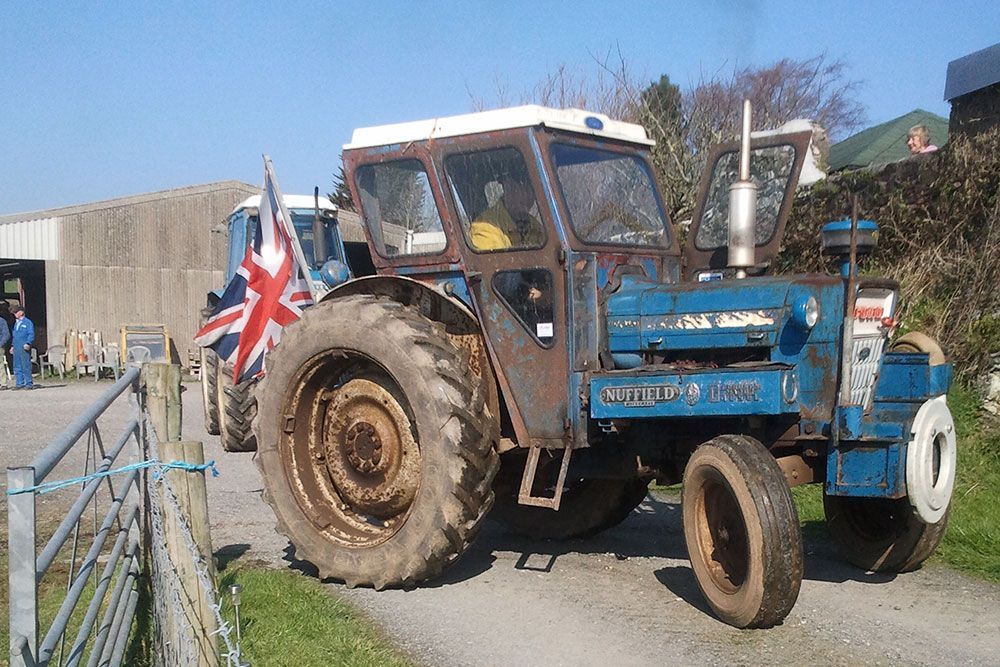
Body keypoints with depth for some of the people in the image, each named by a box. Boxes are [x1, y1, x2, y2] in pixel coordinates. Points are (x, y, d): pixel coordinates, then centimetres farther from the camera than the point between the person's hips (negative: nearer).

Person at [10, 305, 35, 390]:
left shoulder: (28, 322, -3)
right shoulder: (16, 323, 20)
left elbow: (31, 335, -9)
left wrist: (28, 344, -21)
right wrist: (12, 346, 21)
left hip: (24, 348, -8)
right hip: (16, 349, 8)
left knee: (26, 366, -7)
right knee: (17, 367, 7)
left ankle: (29, 383, -3)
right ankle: (19, 383, 12)